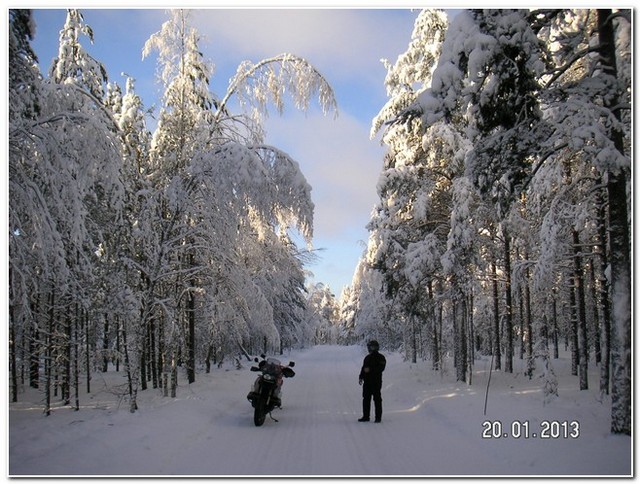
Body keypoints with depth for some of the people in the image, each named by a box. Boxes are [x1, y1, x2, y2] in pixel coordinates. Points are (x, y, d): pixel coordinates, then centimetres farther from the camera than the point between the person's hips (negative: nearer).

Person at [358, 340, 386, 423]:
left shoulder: (380, 357, -4)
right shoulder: (367, 358, 17)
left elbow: (381, 368, -16)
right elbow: (363, 368, 23)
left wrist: (370, 369, -21)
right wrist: (361, 377, 12)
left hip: (376, 382, -6)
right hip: (367, 381, 6)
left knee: (377, 399, -4)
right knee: (366, 399, 7)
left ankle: (378, 417, 1)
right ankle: (366, 416, 15)